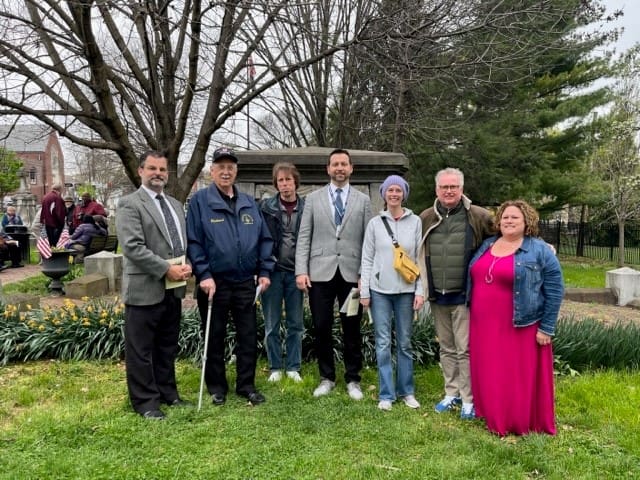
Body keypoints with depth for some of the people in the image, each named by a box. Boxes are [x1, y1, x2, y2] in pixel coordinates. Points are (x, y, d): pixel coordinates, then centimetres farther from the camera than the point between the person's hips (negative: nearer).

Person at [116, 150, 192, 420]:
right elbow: (132, 247, -18)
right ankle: (145, 401, 15)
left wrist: (187, 266, -1)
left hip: (173, 289, 7)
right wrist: (166, 269, -19)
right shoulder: (130, 204, -8)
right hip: (145, 289, -7)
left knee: (168, 347, 17)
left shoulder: (176, 205, 16)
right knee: (141, 350, 4)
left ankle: (167, 392, 30)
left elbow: (184, 243, 19)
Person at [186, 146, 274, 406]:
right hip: (214, 282, -3)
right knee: (215, 337, 9)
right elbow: (193, 241, -9)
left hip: (246, 282, 4)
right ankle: (216, 386, 24)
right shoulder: (199, 200, -4)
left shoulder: (249, 203, 9)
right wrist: (204, 274, -15)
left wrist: (264, 271, 2)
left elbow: (264, 239, 9)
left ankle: (246, 385, 23)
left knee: (248, 336, 9)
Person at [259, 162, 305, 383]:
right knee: (272, 325, 7)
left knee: (296, 324, 8)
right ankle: (275, 367, 19)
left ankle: (293, 367, 20)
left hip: (295, 272, 1)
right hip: (272, 271, -1)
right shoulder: (265, 207, -1)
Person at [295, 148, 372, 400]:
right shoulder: (313, 198, 8)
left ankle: (353, 379, 21)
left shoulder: (363, 200, 8)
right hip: (320, 273, 0)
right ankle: (326, 378, 22)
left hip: (352, 274, 0)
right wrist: (301, 271, -5)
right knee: (322, 328, 6)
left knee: (352, 329, 6)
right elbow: (304, 237, 4)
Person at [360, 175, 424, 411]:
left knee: (404, 343, 9)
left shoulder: (415, 222, 2)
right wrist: (364, 291, 0)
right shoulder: (375, 223, 3)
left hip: (406, 290, 0)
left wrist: (420, 290, -3)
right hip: (380, 290, 0)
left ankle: (407, 391, 22)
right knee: (383, 343, 3)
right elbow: (367, 259, 4)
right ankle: (386, 394, 12)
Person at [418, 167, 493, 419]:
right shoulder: (426, 218, 4)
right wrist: (424, 286, 9)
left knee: (465, 349, 1)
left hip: (464, 295, -4)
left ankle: (468, 400, 13)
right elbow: (417, 251, 13)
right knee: (446, 348, 15)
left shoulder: (479, 217, -7)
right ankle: (451, 393, 28)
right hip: (437, 296, 4)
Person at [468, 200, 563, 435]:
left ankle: (523, 423, 18)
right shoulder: (486, 245, 10)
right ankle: (496, 418, 26)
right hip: (486, 325, 5)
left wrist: (546, 328, -10)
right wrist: (474, 313, 14)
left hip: (521, 326, -5)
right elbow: (474, 278, 18)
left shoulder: (540, 250, -6)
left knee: (521, 376, 3)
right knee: (491, 375, 11)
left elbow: (555, 290, -7)